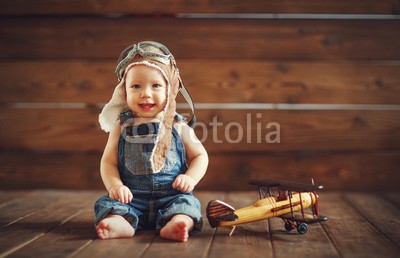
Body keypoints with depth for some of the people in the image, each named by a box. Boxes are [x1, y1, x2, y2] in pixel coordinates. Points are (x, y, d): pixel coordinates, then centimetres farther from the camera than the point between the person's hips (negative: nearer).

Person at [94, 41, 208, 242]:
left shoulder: (178, 127, 5)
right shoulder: (121, 127, 7)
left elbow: (200, 155, 11)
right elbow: (108, 161, 7)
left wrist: (190, 177, -8)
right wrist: (114, 185, -13)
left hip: (171, 196, -1)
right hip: (131, 197, 1)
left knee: (186, 203, -28)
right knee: (107, 203, -23)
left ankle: (175, 225, -53)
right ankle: (121, 224, -48)